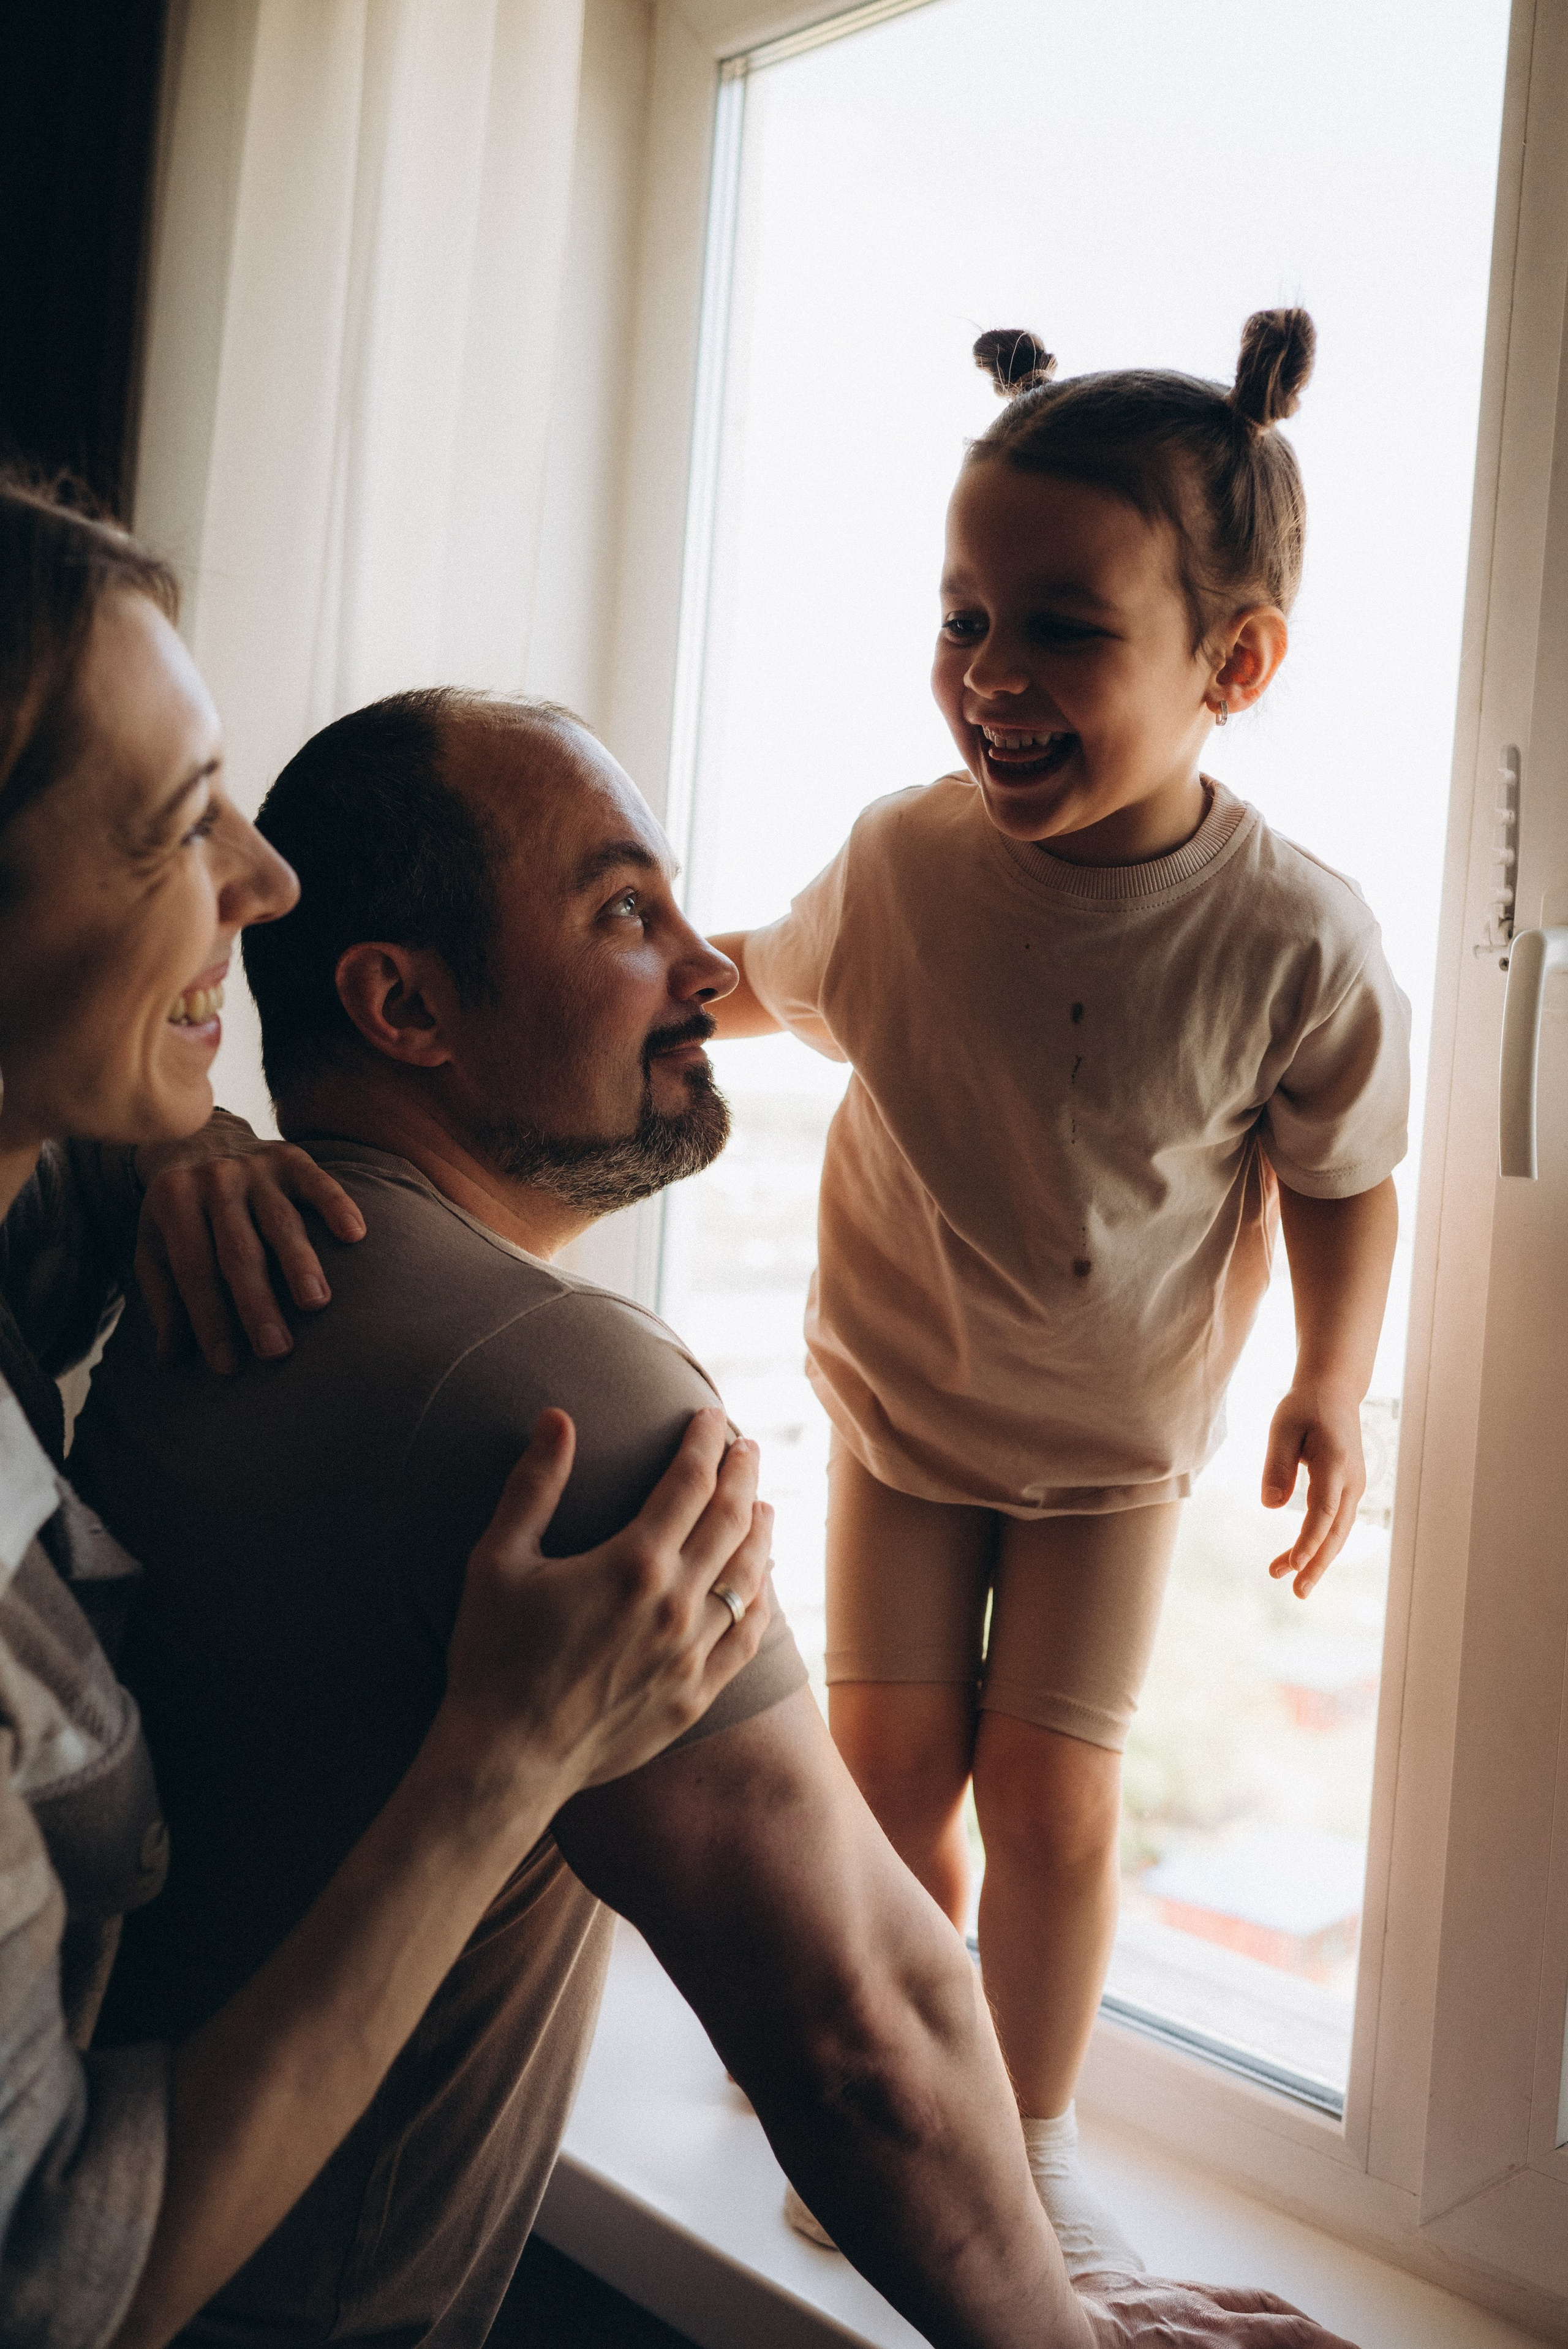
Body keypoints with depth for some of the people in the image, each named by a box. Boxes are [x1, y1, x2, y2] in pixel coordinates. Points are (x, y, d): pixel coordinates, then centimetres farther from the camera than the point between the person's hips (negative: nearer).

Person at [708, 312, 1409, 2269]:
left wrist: (1331, 1389, -13)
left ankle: (1034, 2129, 28)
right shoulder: (898, 865, -17)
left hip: (1119, 1440, -1)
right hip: (901, 1399, 2)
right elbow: (772, 988, 6)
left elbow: (1340, 1186, -7)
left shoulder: (1294, 941, -23)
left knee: (1049, 1784, 0)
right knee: (891, 1756, 3)